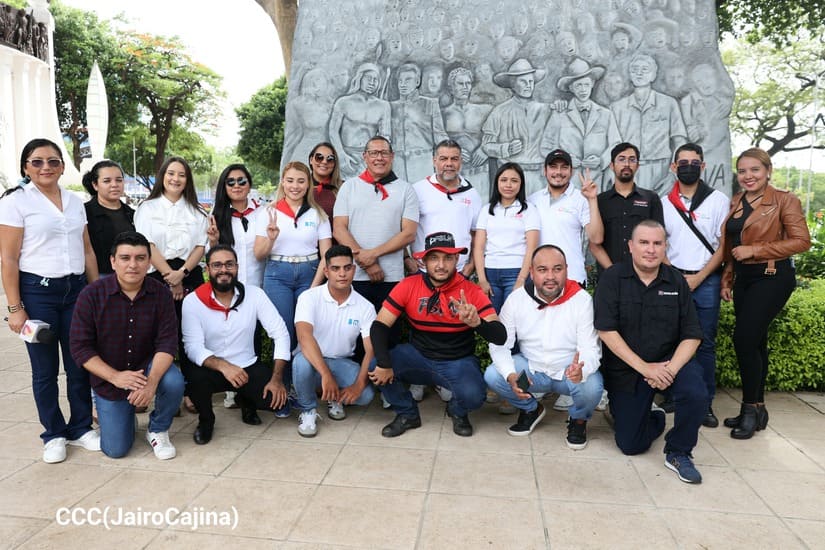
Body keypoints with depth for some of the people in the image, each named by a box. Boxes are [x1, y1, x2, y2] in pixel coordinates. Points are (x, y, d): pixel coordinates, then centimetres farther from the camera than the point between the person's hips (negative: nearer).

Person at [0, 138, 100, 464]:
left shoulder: (75, 202, 10)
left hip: (76, 289, 4)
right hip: (37, 291, -4)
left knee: (79, 364, 6)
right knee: (45, 369, 6)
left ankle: (80, 428, 21)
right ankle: (54, 434, 21)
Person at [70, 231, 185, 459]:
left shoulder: (161, 293, -12)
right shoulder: (91, 295, -14)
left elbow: (167, 342, -17)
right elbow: (80, 347, -14)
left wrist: (152, 381, -33)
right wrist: (115, 377, -26)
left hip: (149, 366, 1)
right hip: (108, 378, 0)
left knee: (174, 382, -33)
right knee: (116, 449, -4)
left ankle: (157, 430, -1)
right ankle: (125, 417, 33)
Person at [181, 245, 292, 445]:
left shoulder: (254, 294, -7)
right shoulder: (193, 301, -10)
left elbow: (280, 333, -10)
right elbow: (193, 347, -17)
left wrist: (277, 378, -19)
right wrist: (222, 366, -37)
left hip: (248, 367, 1)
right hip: (211, 369, -1)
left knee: (275, 397, -22)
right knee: (195, 375, -34)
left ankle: (246, 401, 18)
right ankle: (206, 419, 3)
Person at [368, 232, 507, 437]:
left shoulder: (471, 292, -12)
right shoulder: (408, 286, -10)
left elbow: (500, 336, -17)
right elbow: (379, 326, -10)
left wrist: (477, 322, -39)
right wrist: (384, 364, -25)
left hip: (459, 362, -1)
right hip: (418, 356, 2)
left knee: (473, 395, -31)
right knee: (376, 368, -23)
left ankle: (458, 413, 11)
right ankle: (407, 414, 7)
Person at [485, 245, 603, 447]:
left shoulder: (582, 300, -16)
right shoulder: (516, 299, -12)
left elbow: (590, 348, -19)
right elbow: (499, 345, -11)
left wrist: (582, 370, -43)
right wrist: (511, 376, -31)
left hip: (570, 371, -1)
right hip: (531, 368, 2)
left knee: (591, 387, -32)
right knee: (492, 376, -22)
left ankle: (578, 420, 7)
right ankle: (531, 409, 11)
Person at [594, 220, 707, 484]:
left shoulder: (676, 281, 0)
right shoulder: (612, 278, -9)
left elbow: (692, 335, -3)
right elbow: (606, 330, -16)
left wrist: (672, 369, -20)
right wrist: (644, 368, -21)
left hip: (670, 360, 2)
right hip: (624, 368, -1)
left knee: (696, 393, -31)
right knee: (631, 445, -1)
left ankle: (678, 453, -3)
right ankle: (655, 418, 36)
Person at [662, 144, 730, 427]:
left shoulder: (718, 200, 2)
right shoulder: (664, 203, 8)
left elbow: (724, 245, 0)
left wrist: (698, 278, -8)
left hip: (706, 280, -1)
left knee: (705, 343, 3)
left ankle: (705, 403, 11)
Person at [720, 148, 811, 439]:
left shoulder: (784, 200, -6)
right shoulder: (735, 203, 11)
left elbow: (801, 240, -12)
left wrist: (755, 250, -16)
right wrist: (726, 279, 13)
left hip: (772, 277, -6)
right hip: (743, 278, 6)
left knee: (744, 339, -14)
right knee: (754, 342, 11)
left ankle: (751, 409, 0)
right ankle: (757, 408, 20)